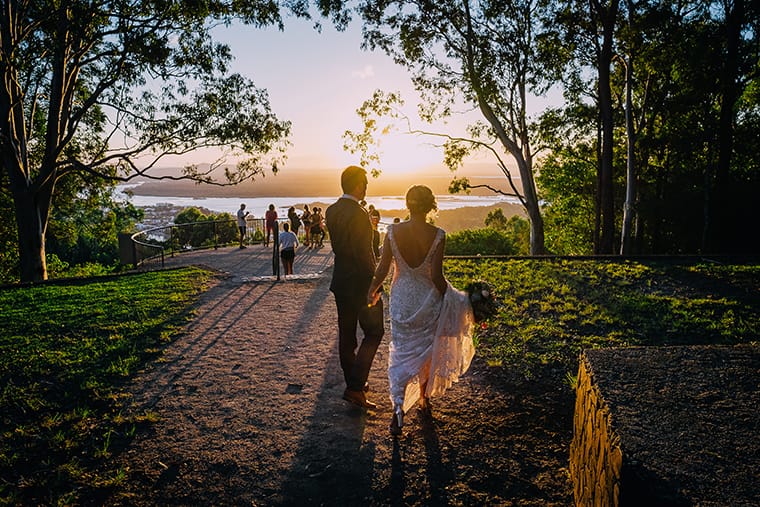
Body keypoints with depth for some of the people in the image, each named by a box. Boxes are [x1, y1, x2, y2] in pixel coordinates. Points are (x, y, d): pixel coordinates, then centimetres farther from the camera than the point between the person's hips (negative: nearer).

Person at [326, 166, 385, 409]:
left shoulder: (331, 211, 4)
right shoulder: (358, 214, -22)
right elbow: (365, 255, -21)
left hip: (340, 281, 8)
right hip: (361, 283, -8)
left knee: (346, 334, 15)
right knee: (374, 333, 4)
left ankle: (353, 382, 29)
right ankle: (355, 387, -1)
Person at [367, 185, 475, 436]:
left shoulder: (393, 231, -9)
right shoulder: (437, 235, -16)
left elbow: (382, 269, -5)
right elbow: (437, 276, -17)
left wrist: (373, 289, 13)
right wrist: (449, 296, -1)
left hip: (401, 299, 1)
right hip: (427, 299, -1)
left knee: (401, 353, 10)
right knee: (427, 350, 21)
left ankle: (398, 409, -2)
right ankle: (424, 398, 39)